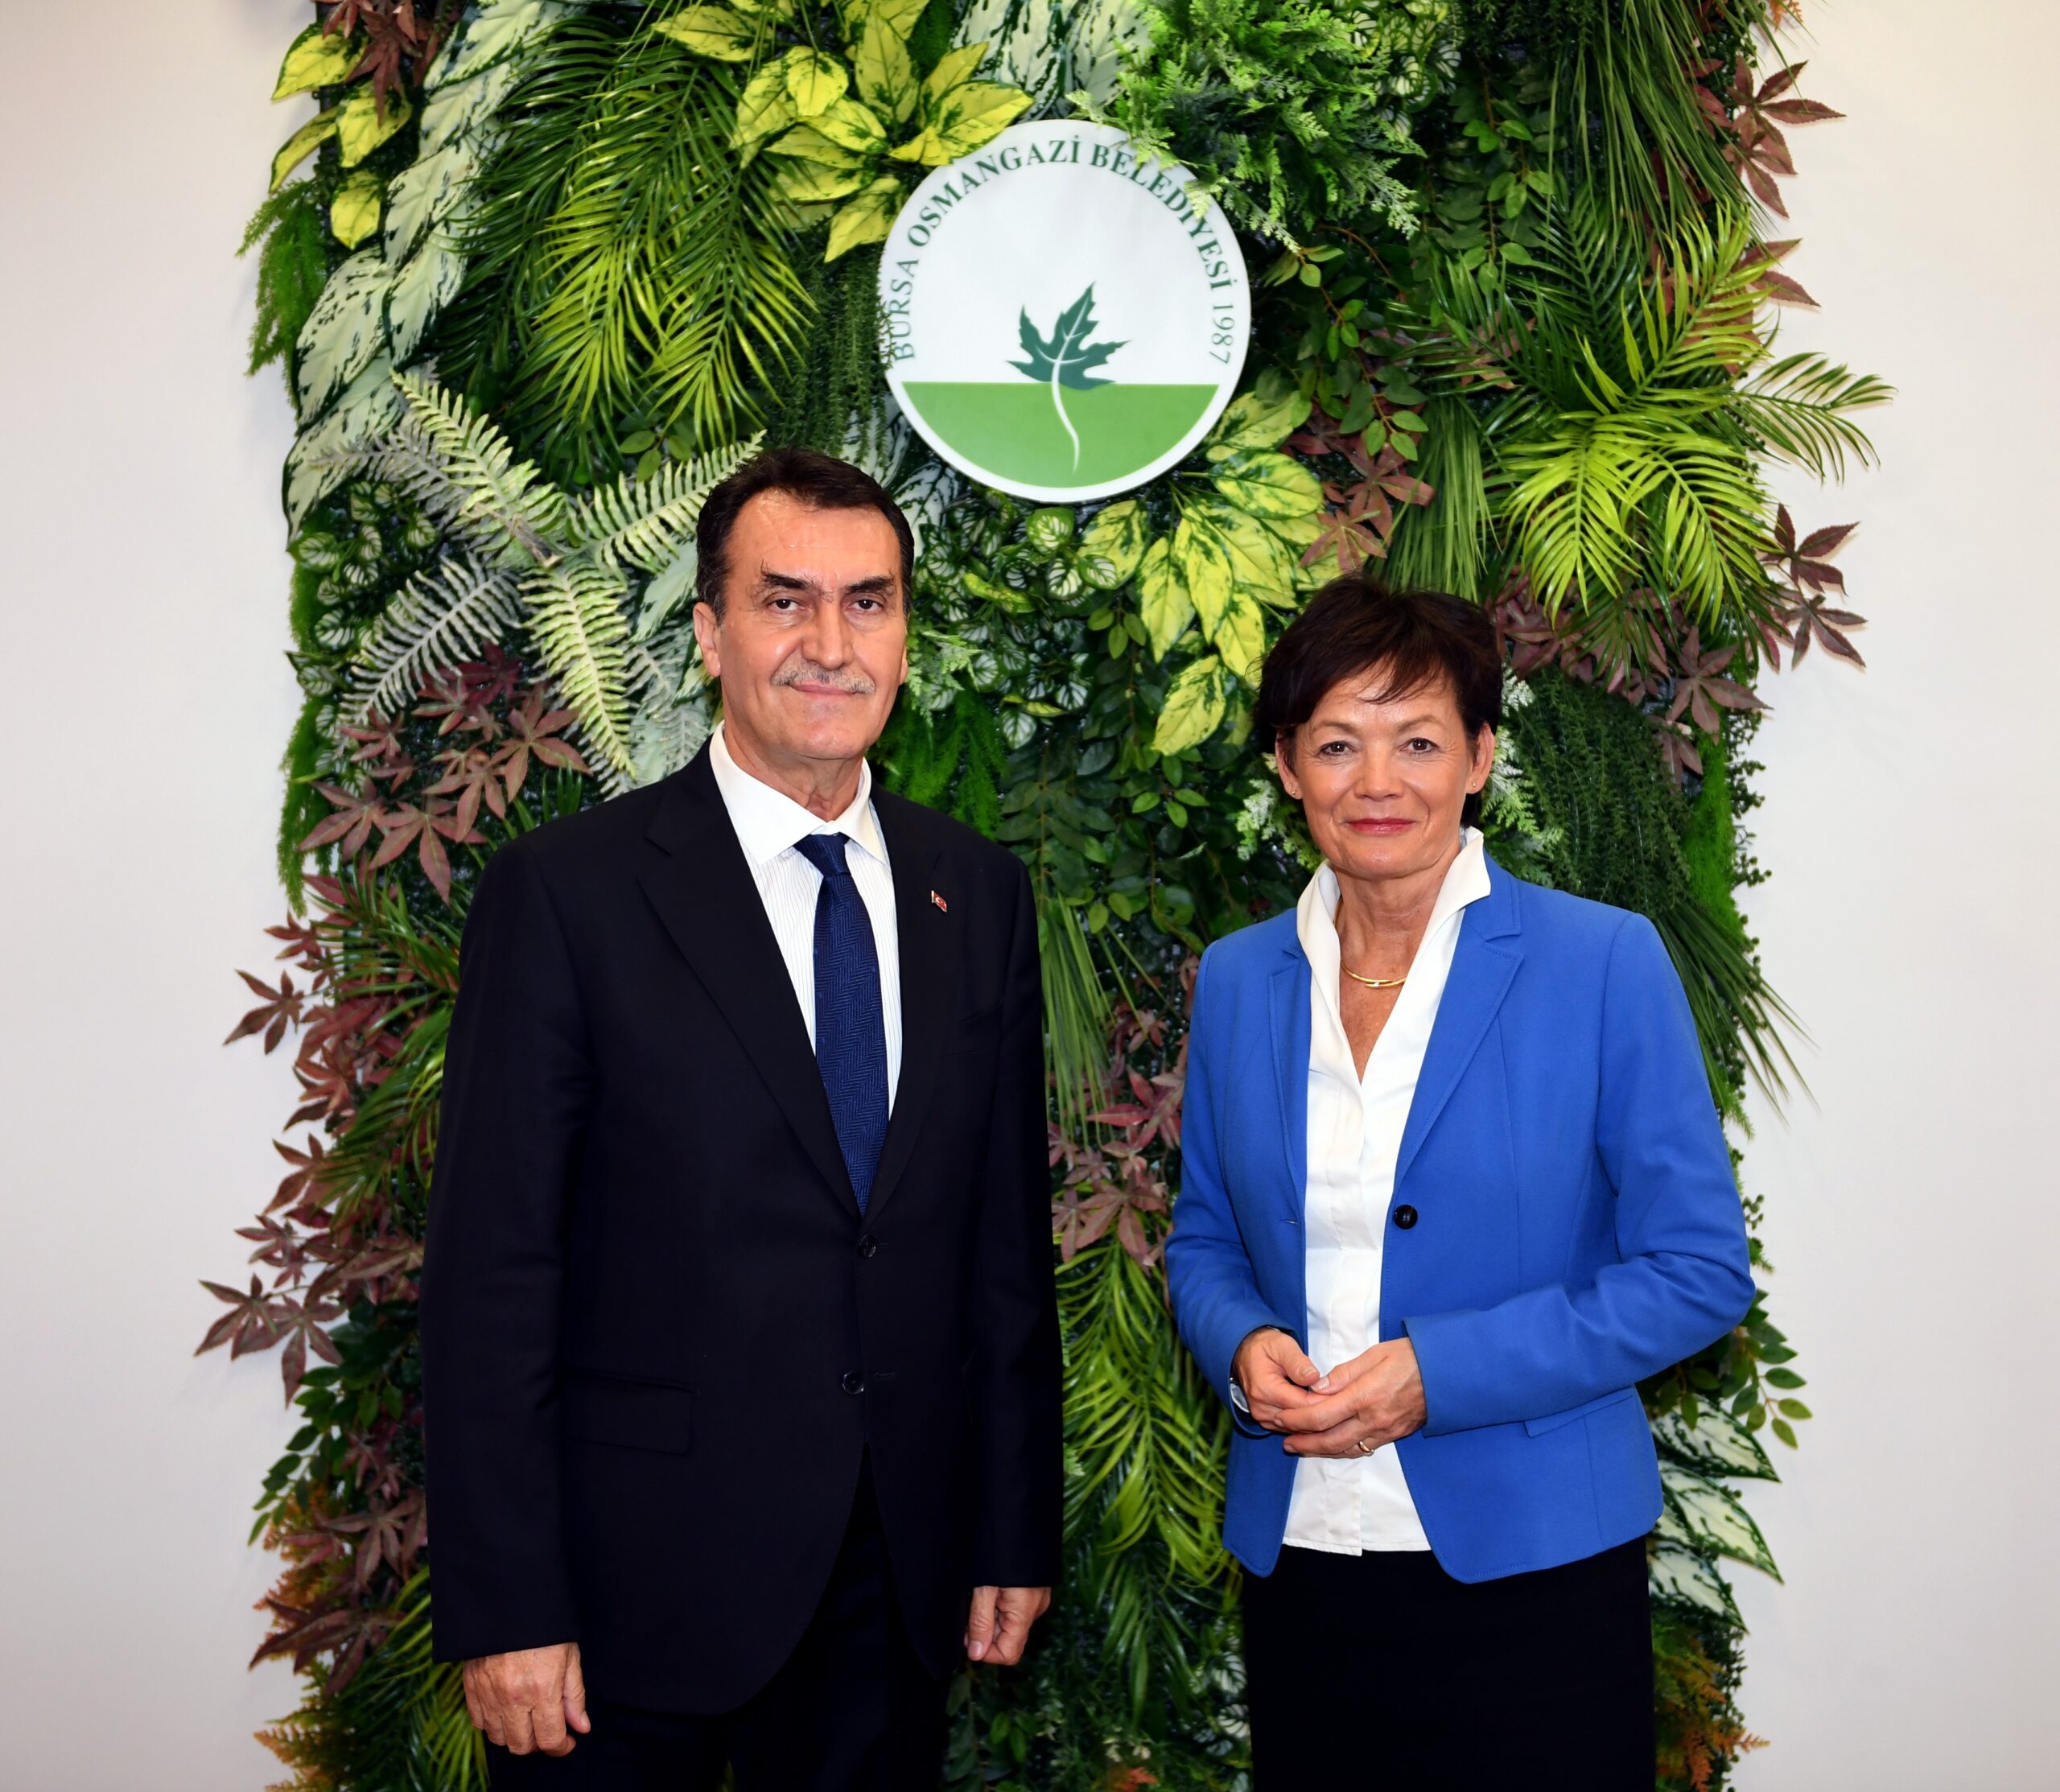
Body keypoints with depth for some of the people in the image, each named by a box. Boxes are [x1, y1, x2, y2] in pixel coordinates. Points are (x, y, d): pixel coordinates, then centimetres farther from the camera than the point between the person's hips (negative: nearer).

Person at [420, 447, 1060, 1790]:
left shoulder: (978, 893, 5)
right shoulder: (566, 892, -9)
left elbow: (1010, 1237, 8)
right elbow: (492, 1275, -10)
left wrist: (1018, 1534, 8)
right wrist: (505, 1614, -12)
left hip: (898, 1580, 4)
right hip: (639, 1580, -3)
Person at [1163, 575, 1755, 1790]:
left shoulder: (1605, 964, -8)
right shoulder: (1237, 980, 5)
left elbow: (1702, 1270, -8)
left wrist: (1439, 1372, -16)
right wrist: (1243, 1347, -9)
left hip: (1534, 1564, -3)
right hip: (1297, 1559, 4)